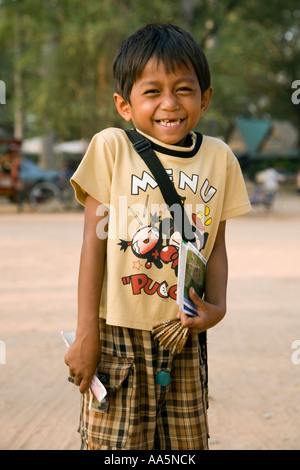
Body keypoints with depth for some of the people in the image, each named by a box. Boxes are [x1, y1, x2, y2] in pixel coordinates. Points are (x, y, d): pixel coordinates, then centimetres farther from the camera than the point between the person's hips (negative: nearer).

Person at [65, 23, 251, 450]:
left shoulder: (219, 158, 5)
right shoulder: (111, 147, -4)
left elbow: (216, 244, 10)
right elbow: (94, 240, -5)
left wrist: (216, 306, -9)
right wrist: (86, 334, -8)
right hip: (118, 333, -3)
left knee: (187, 443, 11)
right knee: (113, 445, -1)